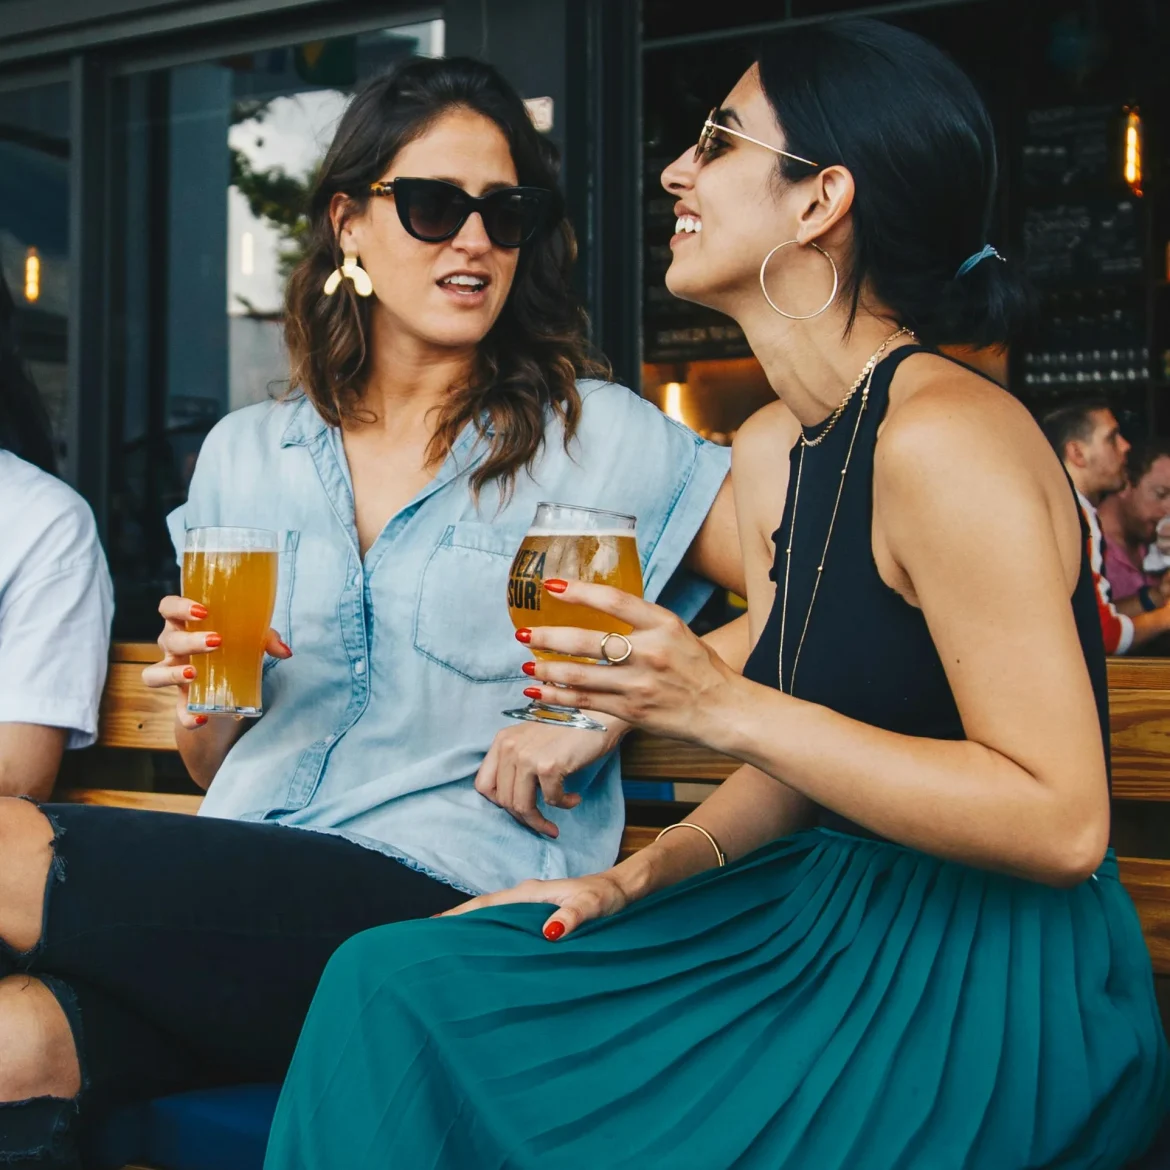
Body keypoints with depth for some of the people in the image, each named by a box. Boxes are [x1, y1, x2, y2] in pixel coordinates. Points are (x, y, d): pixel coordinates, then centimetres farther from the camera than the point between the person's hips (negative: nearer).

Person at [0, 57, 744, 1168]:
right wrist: (200, 707, -1)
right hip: (231, 902, 4)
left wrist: (609, 710, -12)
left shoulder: (597, 438, 5)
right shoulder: (242, 454, 17)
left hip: (444, 905, -3)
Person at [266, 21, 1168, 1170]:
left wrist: (722, 706, -25)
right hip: (834, 920, 8)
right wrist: (638, 878, 0)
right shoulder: (769, 448, 8)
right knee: (394, 982, -5)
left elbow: (1062, 823, -23)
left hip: (989, 995, -7)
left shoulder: (944, 437, -19)